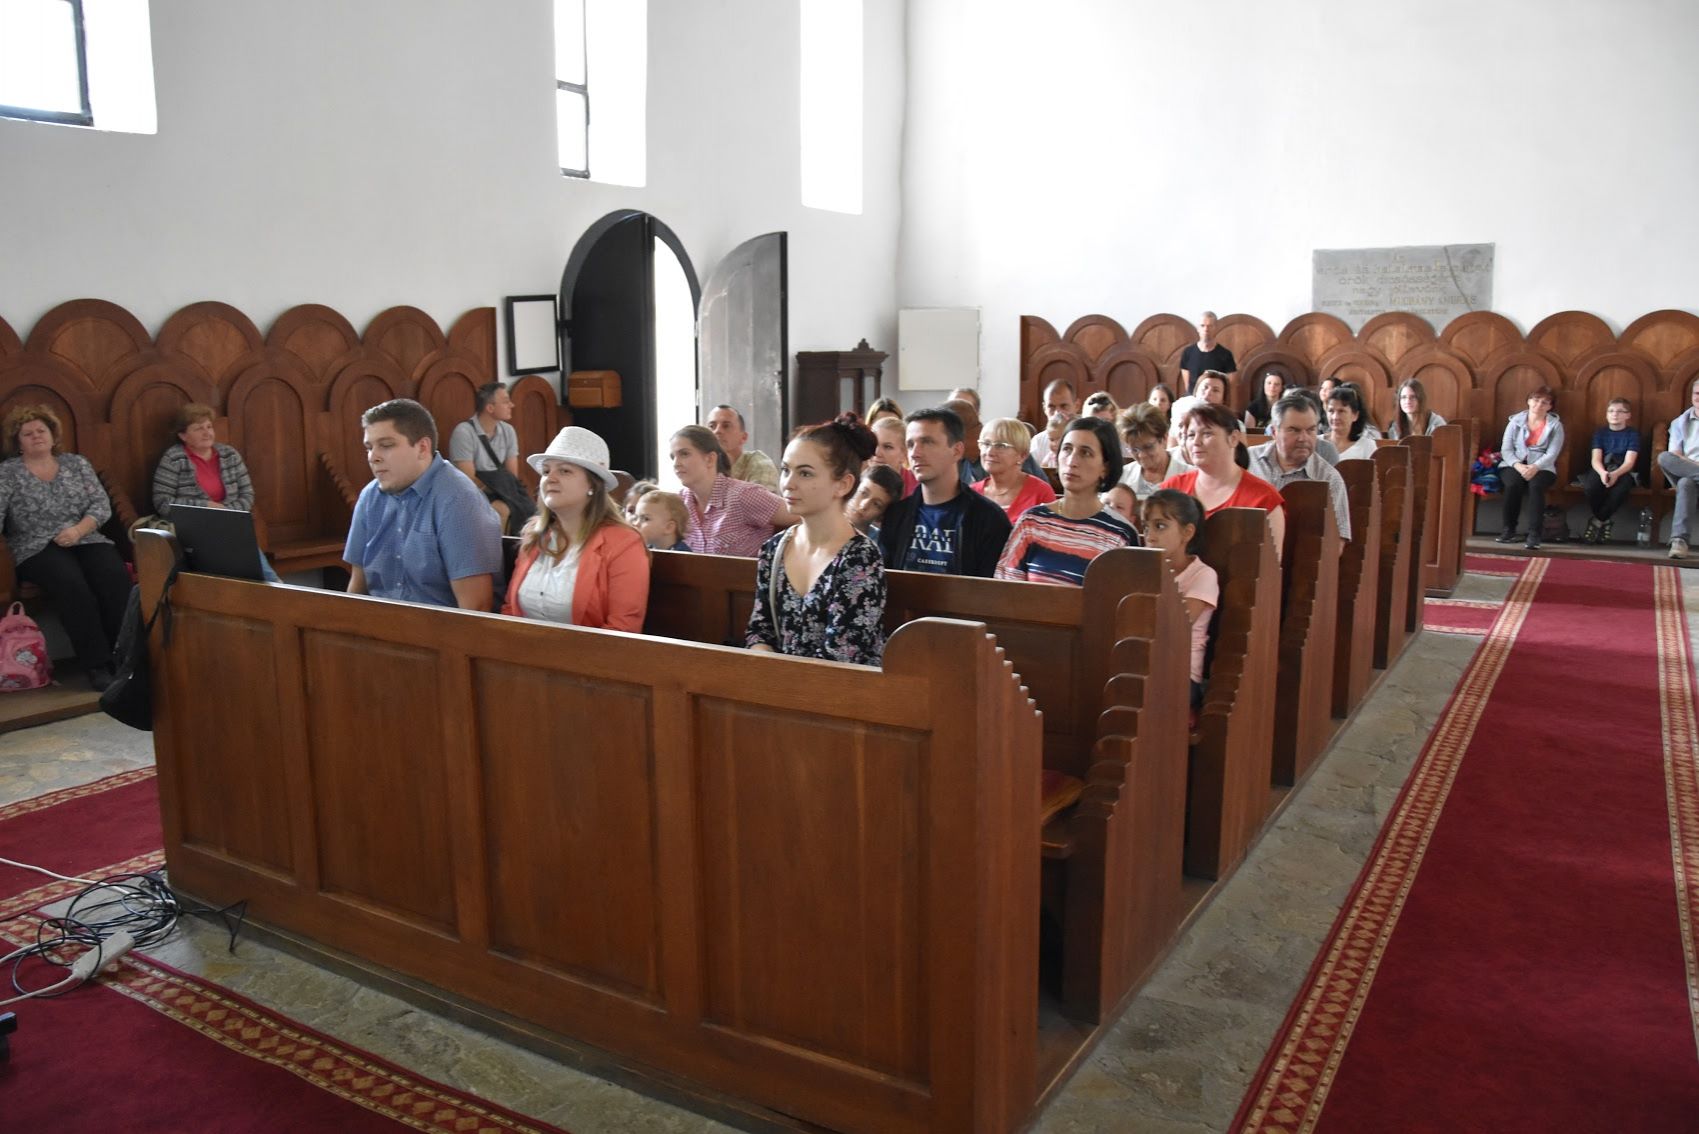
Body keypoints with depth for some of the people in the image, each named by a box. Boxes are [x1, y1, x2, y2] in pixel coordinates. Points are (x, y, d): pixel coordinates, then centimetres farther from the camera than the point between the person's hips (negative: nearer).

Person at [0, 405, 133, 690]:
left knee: (116, 576, -29)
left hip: (86, 540, 3)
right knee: (72, 584, -34)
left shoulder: (77, 464, 13)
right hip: (38, 548, -2)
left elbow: (102, 505, 6)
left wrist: (79, 530, -12)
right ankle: (97, 664, -31)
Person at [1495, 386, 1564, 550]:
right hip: (1514, 465, 1)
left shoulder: (1555, 426, 7)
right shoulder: (1516, 421, 9)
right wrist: (1518, 465, -18)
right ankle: (1509, 529, -19)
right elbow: (1506, 449, 1)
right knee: (1513, 484, -33)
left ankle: (1534, 533, -35)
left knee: (1536, 485, -34)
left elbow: (1552, 454, -5)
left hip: (1541, 467, -1)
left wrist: (1535, 467, -23)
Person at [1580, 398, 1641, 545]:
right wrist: (1602, 472, -26)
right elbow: (1596, 459, -2)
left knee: (1620, 488, -39)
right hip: (1602, 471, 2)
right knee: (1589, 486, -35)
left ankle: (1597, 521, -16)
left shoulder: (1633, 434, 6)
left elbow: (1629, 462, -7)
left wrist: (1615, 474, -30)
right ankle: (1604, 521, -9)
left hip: (1623, 472, -1)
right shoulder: (1600, 433, 12)